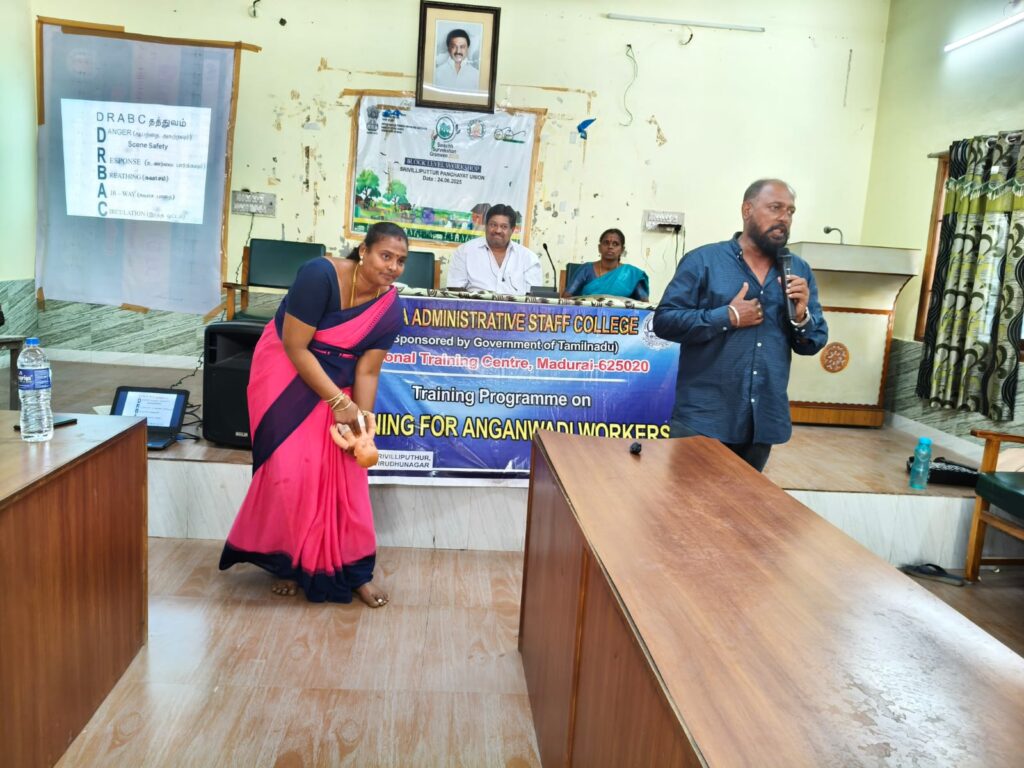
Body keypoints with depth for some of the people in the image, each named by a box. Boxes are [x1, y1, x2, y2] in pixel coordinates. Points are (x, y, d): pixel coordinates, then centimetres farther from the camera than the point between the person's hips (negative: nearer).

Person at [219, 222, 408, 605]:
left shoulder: (390, 308, -13)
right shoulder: (319, 275, -27)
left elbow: (366, 371, -9)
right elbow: (295, 347, -25)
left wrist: (362, 414, -26)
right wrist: (340, 403, -27)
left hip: (334, 382, 4)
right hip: (286, 374, -3)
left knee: (343, 471, -1)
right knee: (290, 469, -6)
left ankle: (353, 570, 10)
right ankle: (285, 560, 15)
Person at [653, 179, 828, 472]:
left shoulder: (799, 271, 9)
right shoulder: (703, 260, -4)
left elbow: (815, 342, 11)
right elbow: (664, 321, -10)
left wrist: (801, 317, -10)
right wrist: (727, 317, -17)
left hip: (764, 422, 5)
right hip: (702, 418, -4)